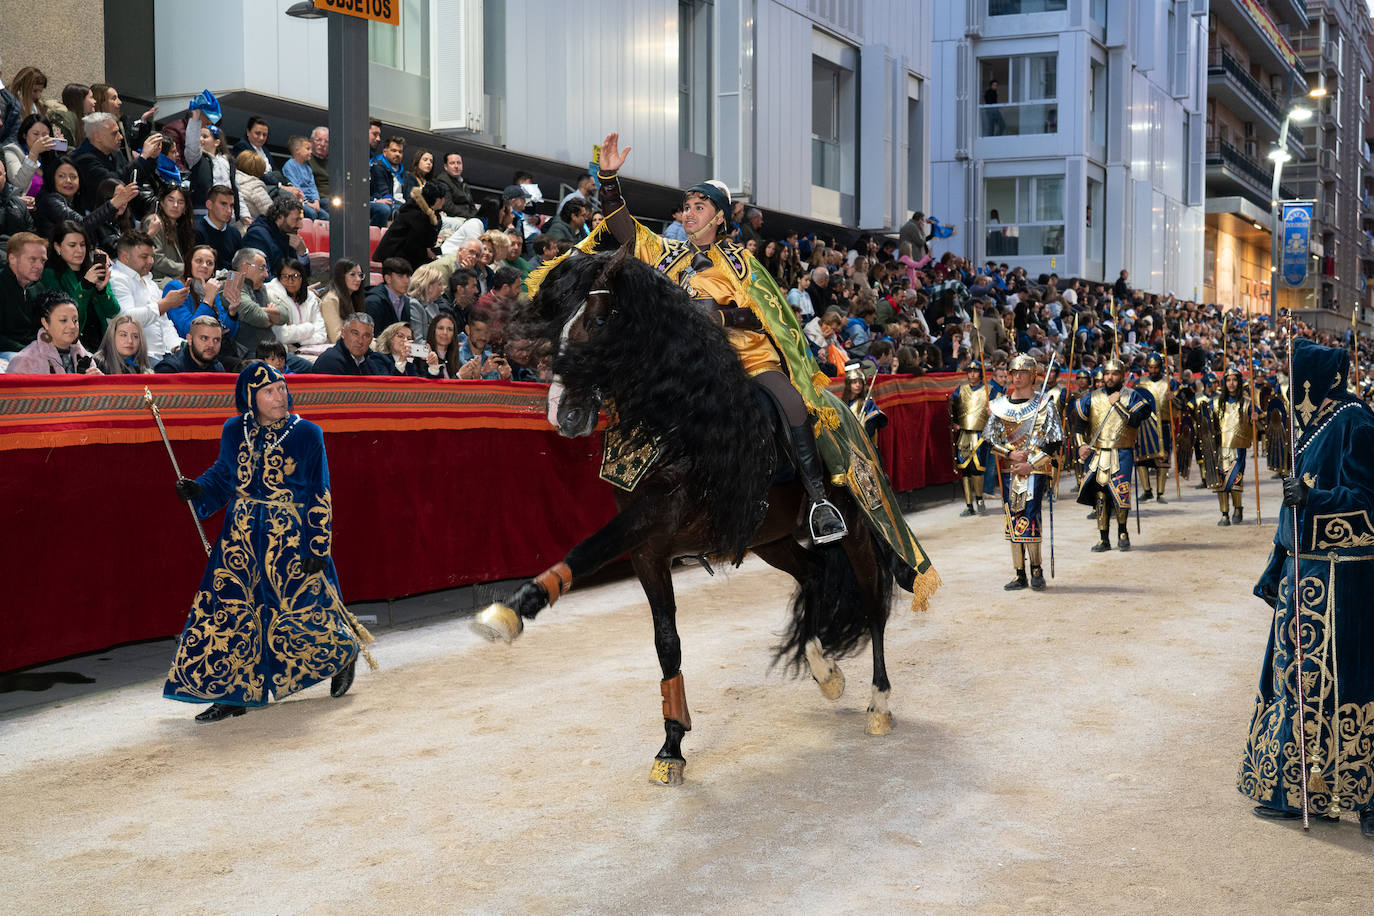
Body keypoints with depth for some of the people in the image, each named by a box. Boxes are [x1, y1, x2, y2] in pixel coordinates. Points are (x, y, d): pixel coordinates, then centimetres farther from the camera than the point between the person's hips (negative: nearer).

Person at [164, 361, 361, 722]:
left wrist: (318, 547, -9)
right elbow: (223, 475, 17)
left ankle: (342, 654, 32)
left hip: (289, 537, -3)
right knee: (229, 608, -2)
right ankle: (234, 693, 9)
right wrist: (197, 490, -4)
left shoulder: (306, 434, -7)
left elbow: (319, 496, -5)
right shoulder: (234, 431, 3)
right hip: (241, 535, 4)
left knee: (301, 609, 1)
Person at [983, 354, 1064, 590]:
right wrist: (1011, 454, -10)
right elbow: (990, 439, 6)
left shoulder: (1045, 403, -2)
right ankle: (1020, 575, 11)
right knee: (1012, 520, 4)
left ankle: (1037, 570, 4)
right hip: (1009, 469, 4)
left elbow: (1055, 442, -5)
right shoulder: (1000, 405, 7)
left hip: (1036, 469, -4)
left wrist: (1031, 464, -13)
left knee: (1029, 517, -12)